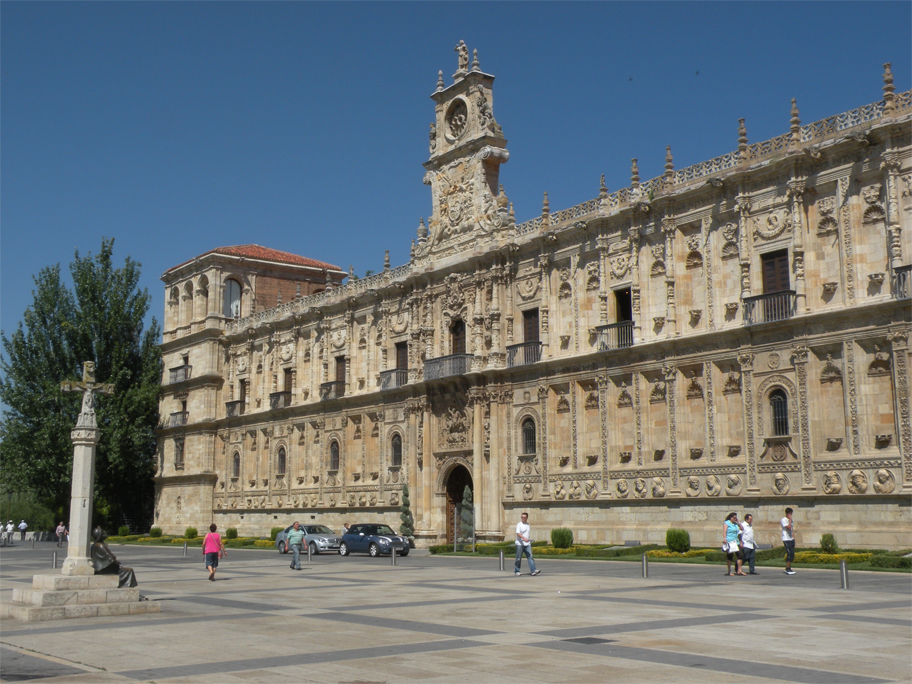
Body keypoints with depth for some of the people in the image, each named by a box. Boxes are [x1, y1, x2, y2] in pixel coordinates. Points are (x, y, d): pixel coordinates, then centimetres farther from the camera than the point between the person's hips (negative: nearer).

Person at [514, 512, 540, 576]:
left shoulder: (528, 525, 15)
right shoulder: (519, 524, -5)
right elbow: (518, 533, -18)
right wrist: (524, 538, -32)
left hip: (527, 544, 5)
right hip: (520, 544, -5)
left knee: (530, 557, -5)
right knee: (518, 558, 1)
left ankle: (533, 570, -9)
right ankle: (516, 571, 11)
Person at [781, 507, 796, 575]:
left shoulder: (792, 520, 16)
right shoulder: (783, 520, -10)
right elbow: (789, 527, -22)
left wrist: (793, 537, 14)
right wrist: (790, 519, -15)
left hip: (791, 539, 8)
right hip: (786, 539, -8)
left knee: (792, 554, 7)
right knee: (790, 553, -14)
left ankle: (788, 568, 16)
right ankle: (787, 569, -9)